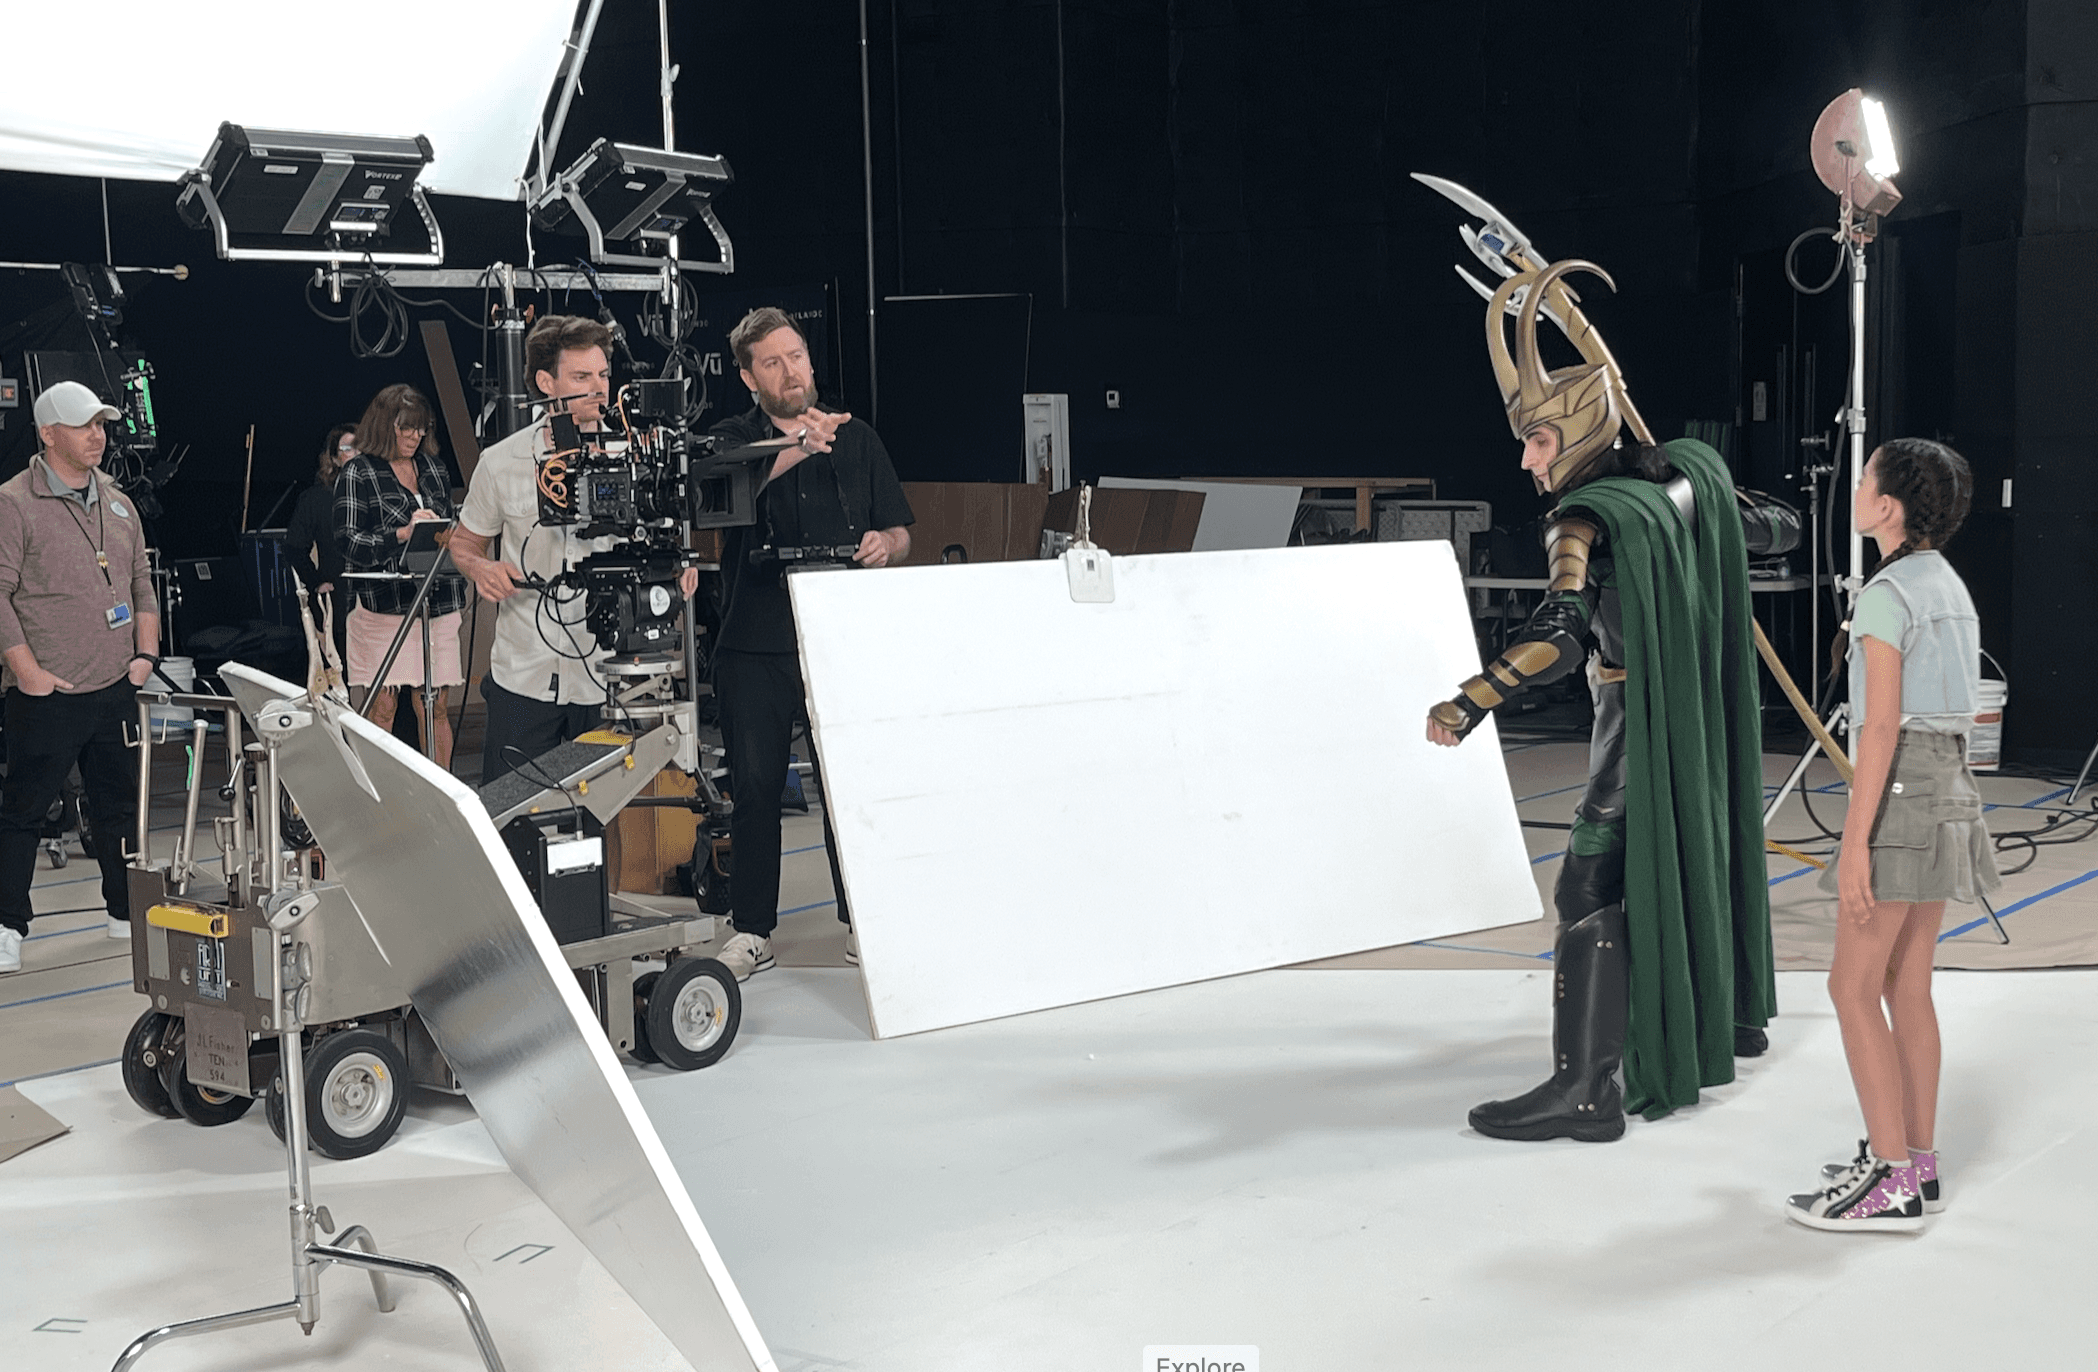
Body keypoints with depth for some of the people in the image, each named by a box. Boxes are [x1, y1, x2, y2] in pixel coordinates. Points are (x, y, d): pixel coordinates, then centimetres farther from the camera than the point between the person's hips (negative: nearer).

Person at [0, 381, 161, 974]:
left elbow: (142, 584, 20)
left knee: (121, 803, 14)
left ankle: (128, 912, 25)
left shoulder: (118, 503, 14)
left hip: (116, 687, 6)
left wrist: (145, 653, 8)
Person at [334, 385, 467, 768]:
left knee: (436, 705, 5)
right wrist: (403, 534, -22)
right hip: (384, 603, -4)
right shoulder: (356, 474, 0)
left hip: (438, 602, 5)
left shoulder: (433, 468, 16)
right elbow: (349, 543, -9)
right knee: (383, 706, -3)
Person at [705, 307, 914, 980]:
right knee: (755, 786, 1)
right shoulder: (731, 439, 5)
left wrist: (885, 545, -10)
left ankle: (862, 922, 15)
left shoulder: (858, 439, 13)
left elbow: (901, 530, 14)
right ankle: (751, 932, 11)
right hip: (756, 643, -1)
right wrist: (794, 448, -33)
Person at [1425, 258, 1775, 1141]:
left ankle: (1586, 1090, -12)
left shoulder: (1588, 519, -21)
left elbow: (1558, 635, -36)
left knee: (1592, 895, -9)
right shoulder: (1684, 475, 3)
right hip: (1702, 725, 9)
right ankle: (1729, 1012, 44)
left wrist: (1470, 703, -38)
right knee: (1695, 858, 25)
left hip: (1639, 736, -9)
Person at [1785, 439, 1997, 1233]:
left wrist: (1855, 842, -20)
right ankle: (1917, 1162, 17)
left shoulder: (1886, 595, -14)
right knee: (1906, 985, 13)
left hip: (1899, 791, -9)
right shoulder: (1952, 587, 13)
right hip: (1949, 786, 9)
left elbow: (1882, 726, -19)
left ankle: (1891, 1182, -3)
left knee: (1854, 987, -3)